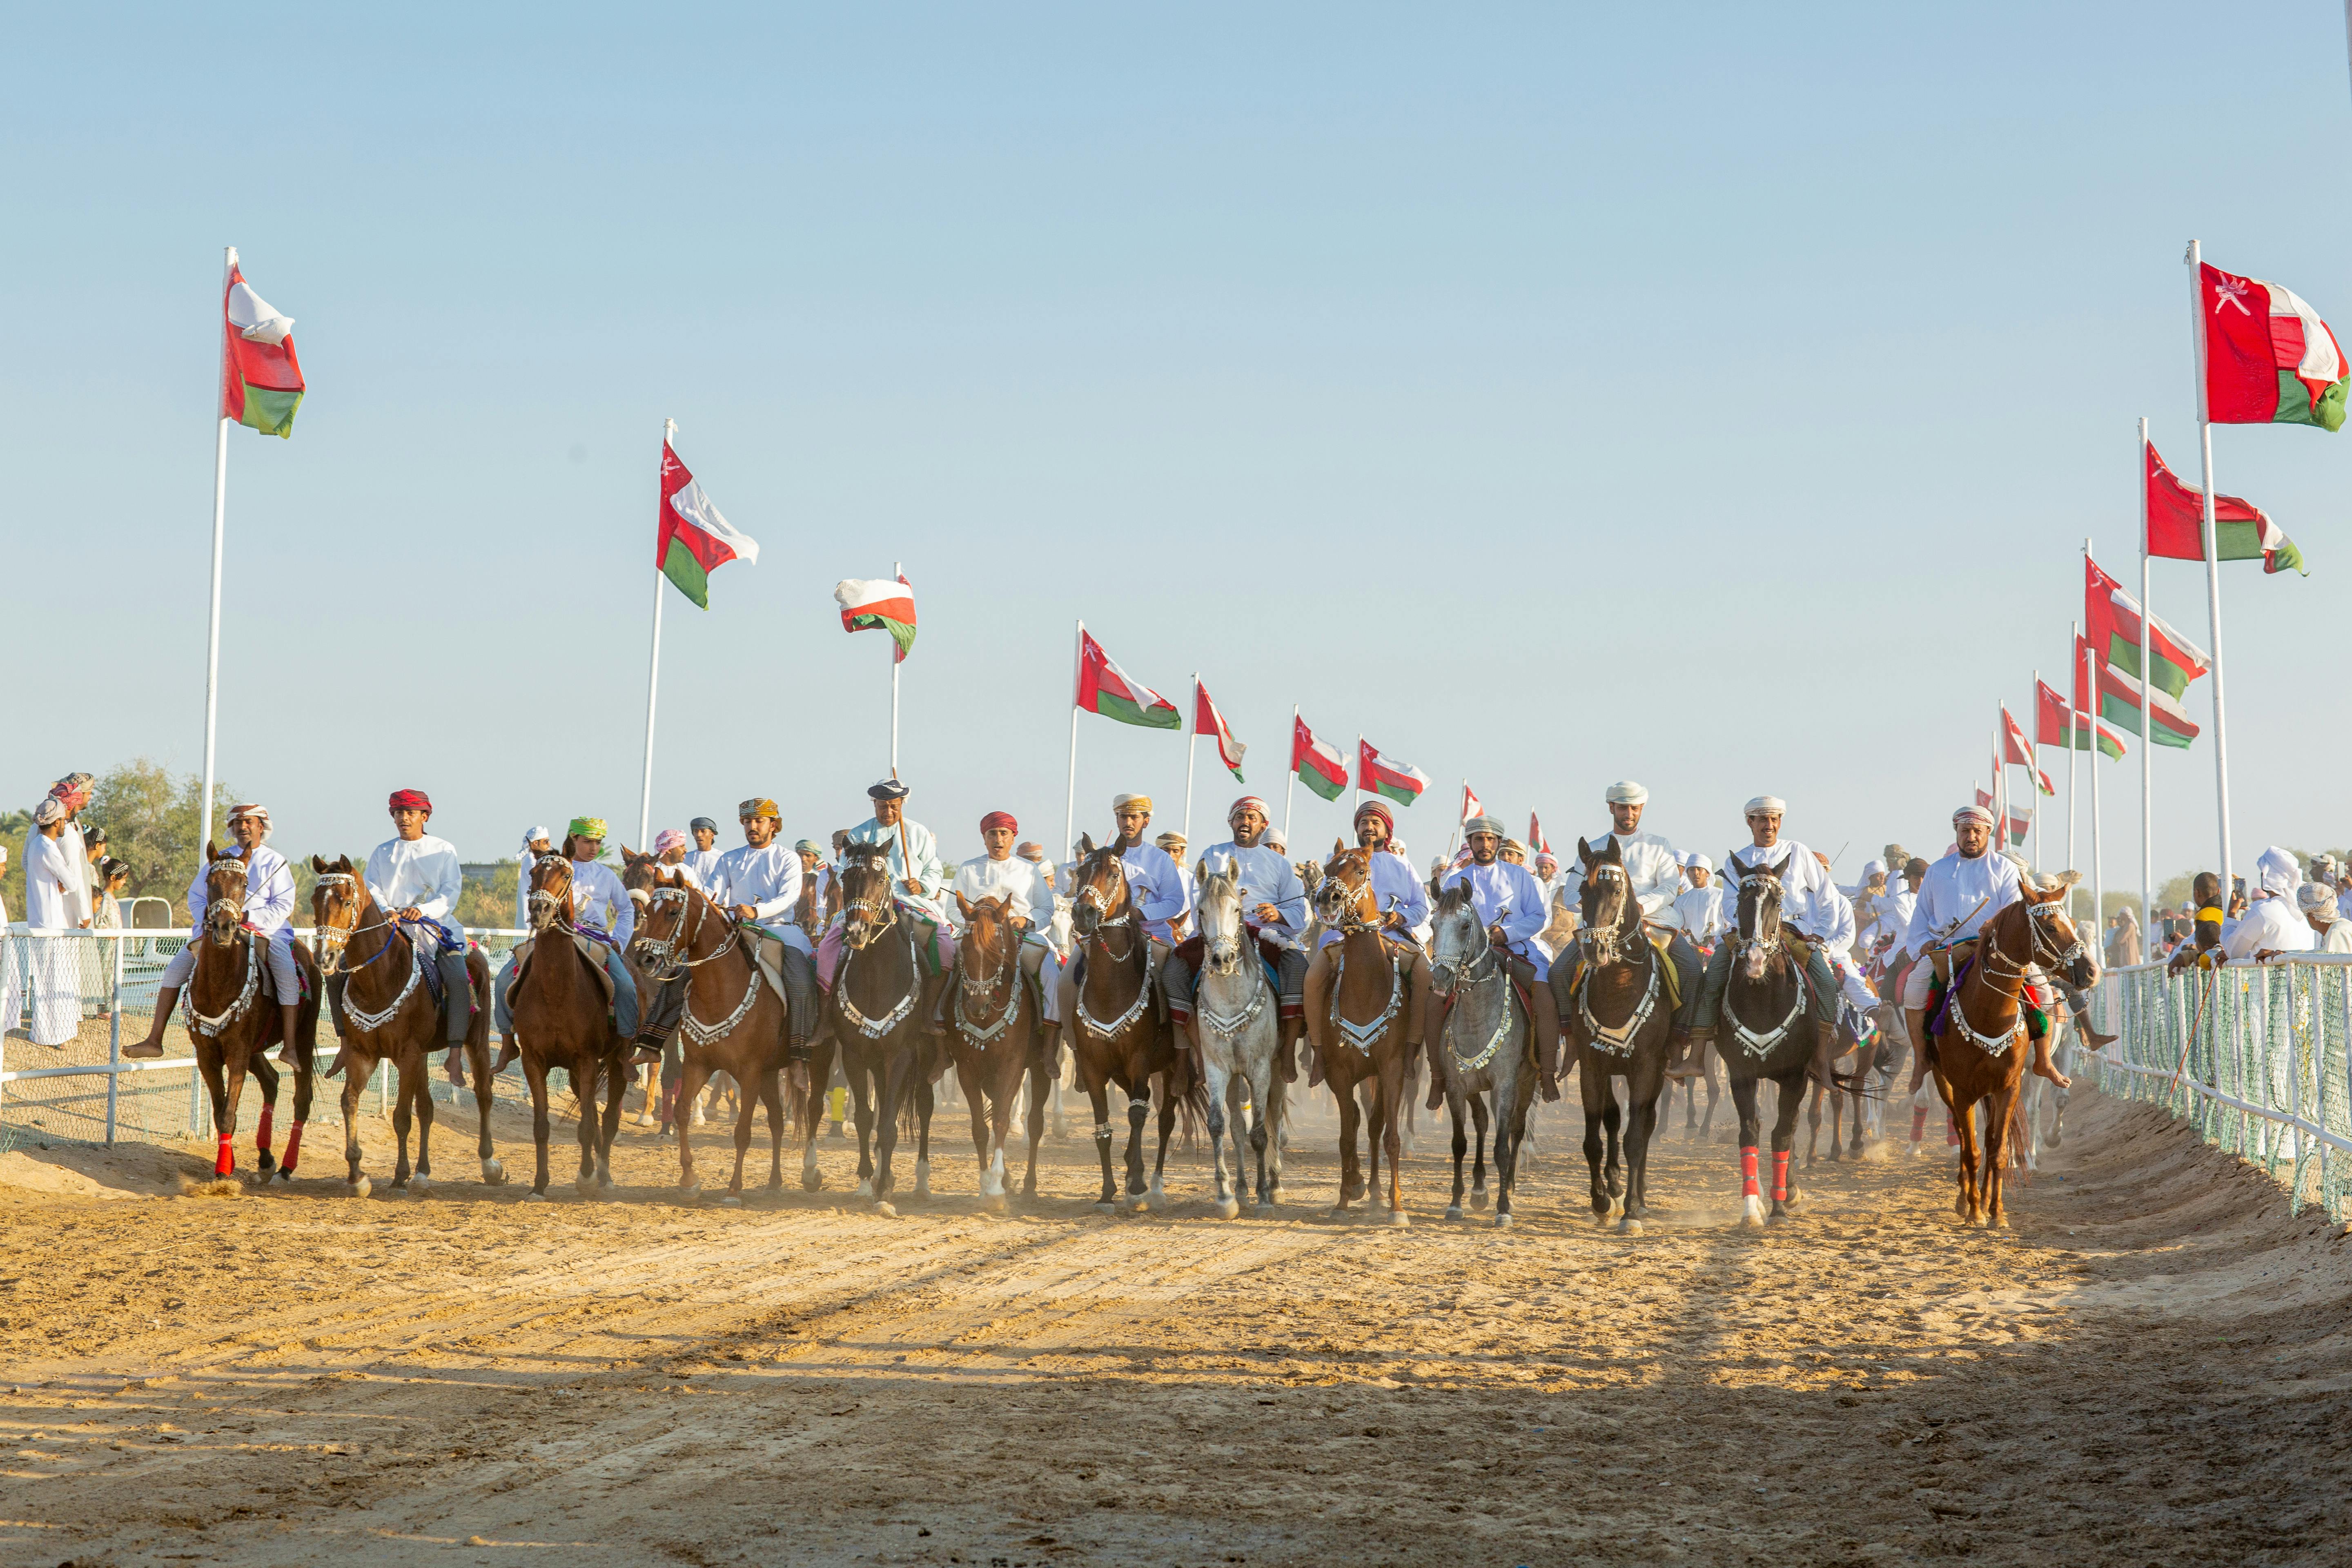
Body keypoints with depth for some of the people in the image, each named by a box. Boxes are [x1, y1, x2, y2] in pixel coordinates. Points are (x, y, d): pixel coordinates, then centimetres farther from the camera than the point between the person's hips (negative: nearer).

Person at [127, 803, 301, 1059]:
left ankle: (290, 1046, -28)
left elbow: (284, 905, -4)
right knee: (175, 968, -13)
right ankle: (154, 1040, -15)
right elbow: (196, 897, 14)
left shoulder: (275, 862, 5)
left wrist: (248, 917, -18)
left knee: (288, 976, -29)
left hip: (266, 930, -3)